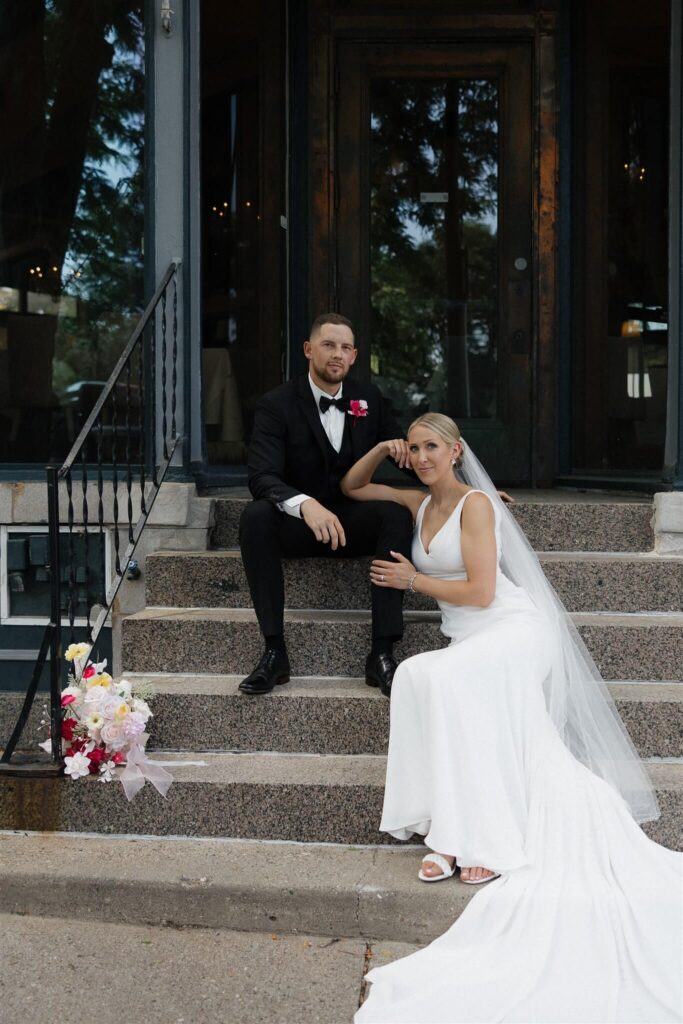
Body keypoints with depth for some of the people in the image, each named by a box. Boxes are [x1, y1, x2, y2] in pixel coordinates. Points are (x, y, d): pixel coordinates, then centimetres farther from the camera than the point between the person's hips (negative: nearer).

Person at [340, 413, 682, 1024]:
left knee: (440, 678, -33)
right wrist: (382, 449, 10)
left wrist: (413, 580, -2)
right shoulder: (419, 503, 16)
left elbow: (479, 590, -12)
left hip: (513, 631, -6)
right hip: (470, 641, 7)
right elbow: (351, 488, 27)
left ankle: (476, 838, -32)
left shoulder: (475, 504, -6)